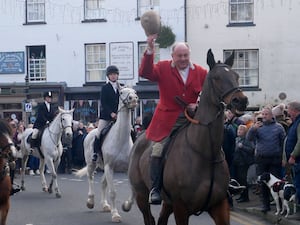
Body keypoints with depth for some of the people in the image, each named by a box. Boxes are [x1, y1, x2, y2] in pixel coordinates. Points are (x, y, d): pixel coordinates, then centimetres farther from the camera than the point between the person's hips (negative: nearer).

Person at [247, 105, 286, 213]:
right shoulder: (258, 126, 6)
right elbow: (249, 138, -4)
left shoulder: (278, 127, 3)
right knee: (263, 183, 4)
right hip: (261, 159, 2)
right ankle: (265, 204, 11)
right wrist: (253, 128, -22)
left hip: (275, 159, -2)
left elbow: (284, 142, 4)